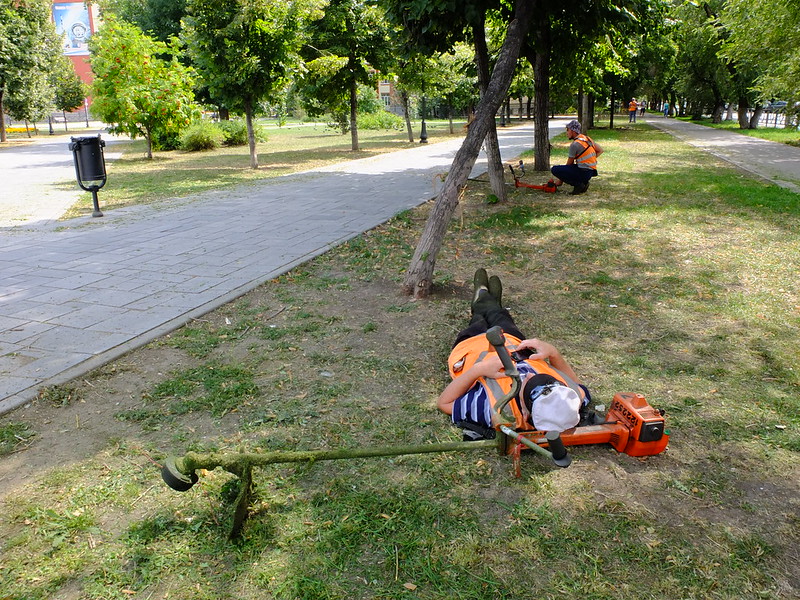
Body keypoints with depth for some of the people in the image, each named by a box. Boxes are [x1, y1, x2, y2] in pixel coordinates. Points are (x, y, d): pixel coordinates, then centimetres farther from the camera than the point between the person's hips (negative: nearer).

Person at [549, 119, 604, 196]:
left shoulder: (575, 144, -12)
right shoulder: (587, 138, 12)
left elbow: (569, 164, -5)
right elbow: (600, 150, 20)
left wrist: (560, 180, 5)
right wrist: (589, 161, 16)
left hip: (583, 173, -9)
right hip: (591, 172, 9)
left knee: (554, 169, -14)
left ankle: (578, 184, -12)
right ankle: (584, 183, 13)